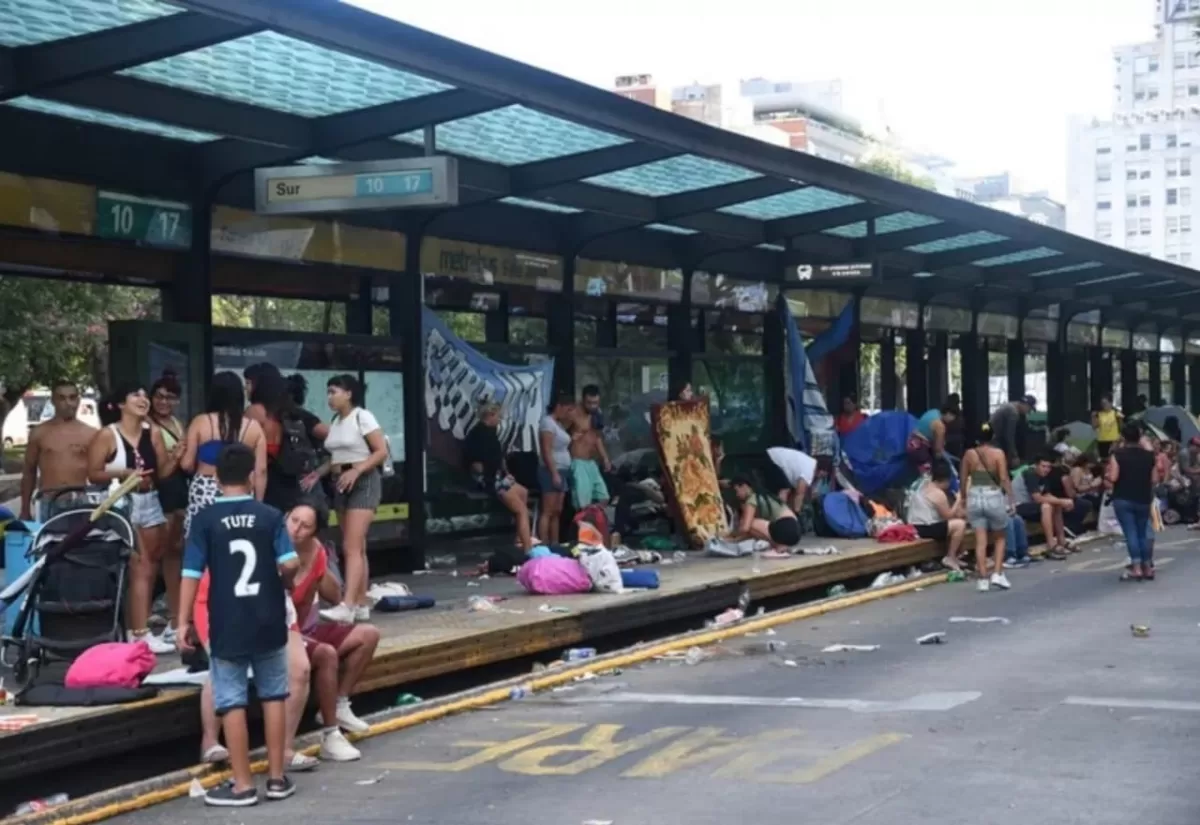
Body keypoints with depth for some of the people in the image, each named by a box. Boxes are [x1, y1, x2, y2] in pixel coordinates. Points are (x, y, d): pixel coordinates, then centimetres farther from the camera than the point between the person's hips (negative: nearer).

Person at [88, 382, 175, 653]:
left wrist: (175, 458, -11)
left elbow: (162, 472, 8)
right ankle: (141, 633, -10)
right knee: (140, 569, -11)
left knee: (150, 569, 8)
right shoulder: (107, 435, -7)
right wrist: (124, 473, -21)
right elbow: (93, 474, -9)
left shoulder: (153, 433, 7)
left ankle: (135, 627, 18)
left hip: (150, 503, 6)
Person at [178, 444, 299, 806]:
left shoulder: (205, 519, -6)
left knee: (232, 703, 3)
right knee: (273, 696, 14)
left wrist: (183, 622, -4)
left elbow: (192, 573, -9)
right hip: (268, 623, 2)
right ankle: (277, 777, 18)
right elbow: (290, 563, -12)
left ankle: (243, 785, 5)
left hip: (227, 627, -2)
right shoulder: (270, 516, -3)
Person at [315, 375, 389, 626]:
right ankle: (361, 606, 12)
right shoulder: (335, 421, 14)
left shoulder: (362, 417, -8)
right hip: (341, 485, 8)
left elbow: (382, 452, -13)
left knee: (352, 547, -16)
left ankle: (347, 606, -23)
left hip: (363, 482, -8)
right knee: (355, 548, 9)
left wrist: (356, 471, -22)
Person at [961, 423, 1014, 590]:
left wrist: (964, 498, 20)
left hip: (975, 497, 2)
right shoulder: (998, 453, -5)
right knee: (1000, 538, 13)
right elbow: (1004, 479, -10)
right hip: (993, 497, -2)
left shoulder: (969, 454, 3)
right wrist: (1010, 500, -6)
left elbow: (964, 480, 8)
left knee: (980, 541, 3)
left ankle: (983, 578, 2)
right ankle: (997, 574, 2)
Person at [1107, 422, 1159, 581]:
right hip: (1143, 500, 4)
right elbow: (1155, 479, 3)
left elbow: (1113, 478, -15)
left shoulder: (1118, 454, -8)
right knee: (1143, 533, 13)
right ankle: (1148, 568, 14)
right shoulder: (1149, 455, 4)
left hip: (1123, 499, -4)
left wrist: (1106, 475, 6)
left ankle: (1136, 568, -12)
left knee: (1130, 533, -5)